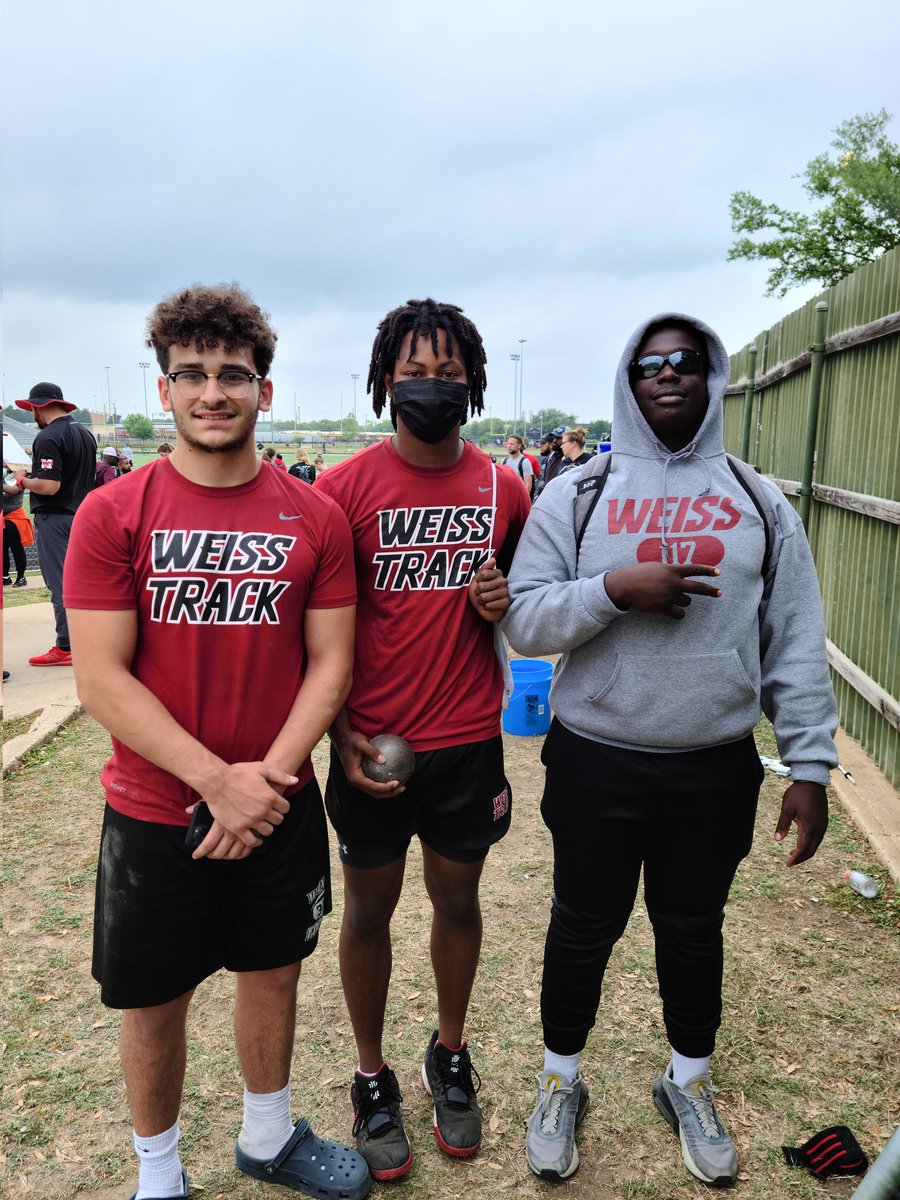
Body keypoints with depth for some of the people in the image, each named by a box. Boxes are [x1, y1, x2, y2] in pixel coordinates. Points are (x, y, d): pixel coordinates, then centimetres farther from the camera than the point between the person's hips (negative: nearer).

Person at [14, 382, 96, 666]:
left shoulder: (48, 438, -17)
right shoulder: (85, 433, 10)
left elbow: (49, 485, -25)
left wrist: (23, 480, -5)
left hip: (55, 519, -8)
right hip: (83, 514, 8)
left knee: (61, 585, -3)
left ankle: (65, 648, 2)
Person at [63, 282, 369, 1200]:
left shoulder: (315, 518, -3)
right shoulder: (113, 515, -9)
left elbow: (330, 662, -3)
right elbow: (100, 680, -13)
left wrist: (268, 777, -15)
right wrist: (219, 782, -19)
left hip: (282, 806, 2)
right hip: (154, 813, -2)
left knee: (272, 973, 19)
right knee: (154, 1000, 14)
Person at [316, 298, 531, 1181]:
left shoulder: (504, 489, 1)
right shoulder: (344, 487, -8)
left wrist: (505, 602, -11)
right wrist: (336, 731, -10)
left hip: (470, 742, 3)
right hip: (371, 745, -2)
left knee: (458, 898, 17)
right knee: (369, 908, 13)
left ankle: (450, 1055, 42)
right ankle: (372, 1075, 36)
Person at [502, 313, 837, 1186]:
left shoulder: (759, 502, 3)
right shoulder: (575, 495, -1)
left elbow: (797, 645, 2)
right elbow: (522, 621, -6)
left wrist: (810, 766, -2)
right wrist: (614, 590, -21)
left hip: (718, 768, 2)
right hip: (597, 762, -1)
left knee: (694, 929, 18)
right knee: (583, 927, 14)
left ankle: (689, 1083, 44)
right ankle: (561, 1080, 39)